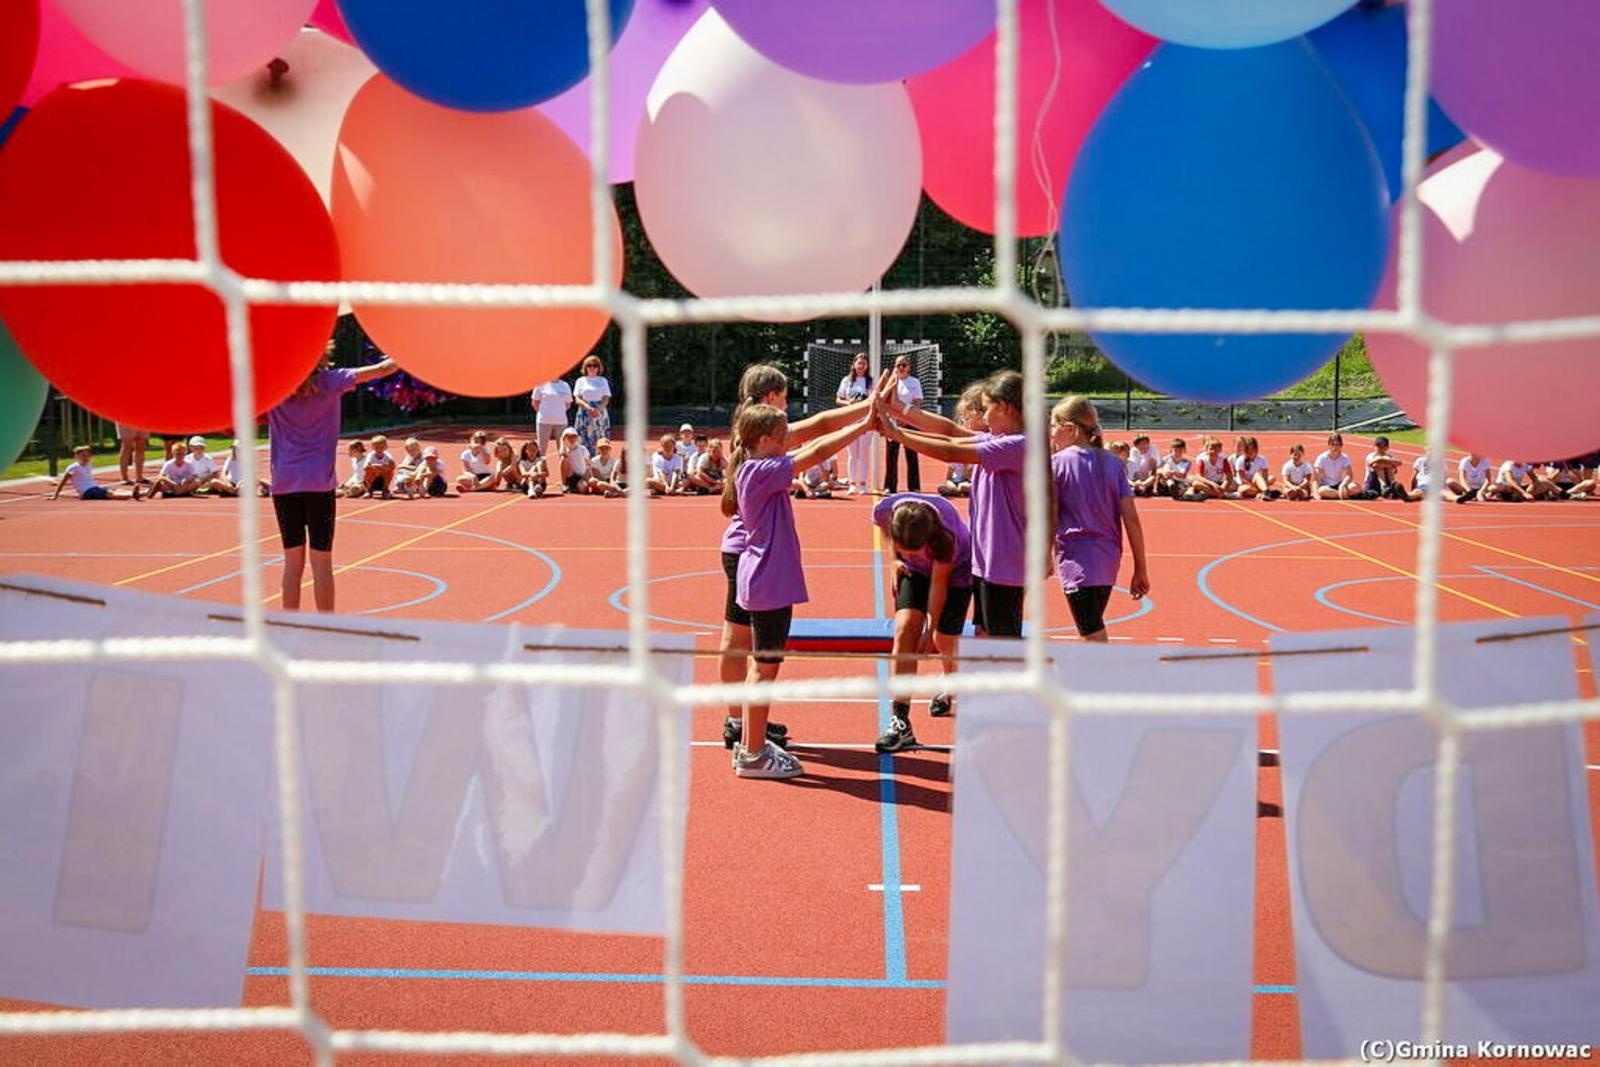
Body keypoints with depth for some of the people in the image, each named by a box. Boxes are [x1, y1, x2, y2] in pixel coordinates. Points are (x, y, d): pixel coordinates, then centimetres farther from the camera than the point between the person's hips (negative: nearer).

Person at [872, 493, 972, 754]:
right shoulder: (885, 510, -31)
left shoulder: (946, 533, -41)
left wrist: (931, 629, -19)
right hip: (915, 571, 3)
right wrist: (896, 559, -4)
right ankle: (900, 723, -21)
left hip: (954, 571, -3)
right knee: (904, 629, -17)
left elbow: (938, 583, -27)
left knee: (944, 639, 0)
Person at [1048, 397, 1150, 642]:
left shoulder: (1057, 463, -8)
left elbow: (1050, 519, -10)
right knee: (1095, 629, 25)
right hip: (1109, 560, 6)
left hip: (1077, 561, -6)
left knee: (1094, 637, -6)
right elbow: (1131, 519, 1)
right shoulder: (1113, 463, 5)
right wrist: (1140, 569, 6)